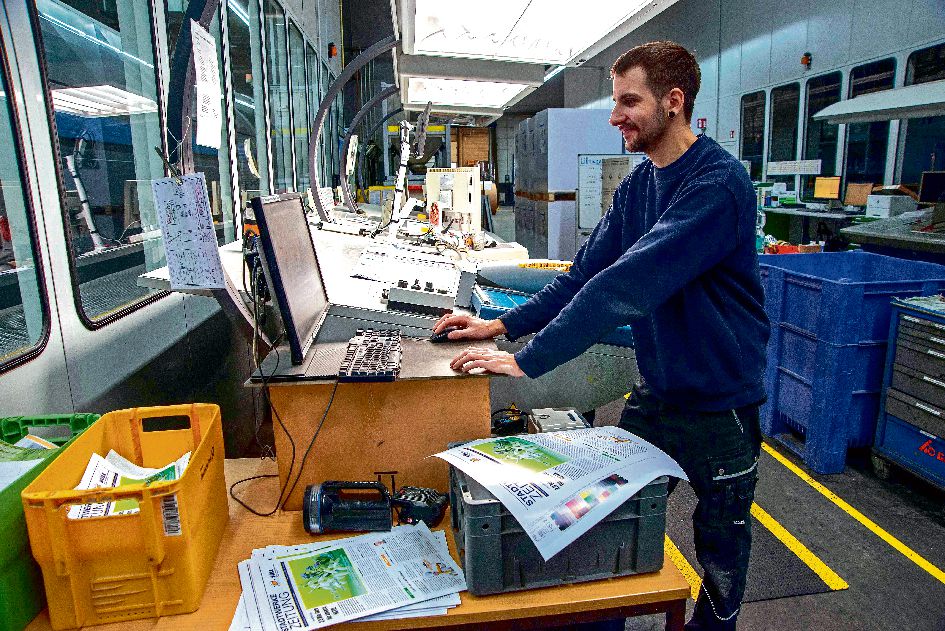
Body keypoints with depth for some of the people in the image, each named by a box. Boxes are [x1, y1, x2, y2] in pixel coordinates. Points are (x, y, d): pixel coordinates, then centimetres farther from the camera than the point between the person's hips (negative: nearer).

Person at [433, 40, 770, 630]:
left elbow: (626, 285, -33)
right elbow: (587, 272, 2)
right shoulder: (637, 183, 4)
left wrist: (528, 360, -34)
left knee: (720, 557, 15)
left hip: (719, 401, -6)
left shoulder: (716, 183, -23)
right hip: (656, 391, 7)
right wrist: (504, 324, -7)